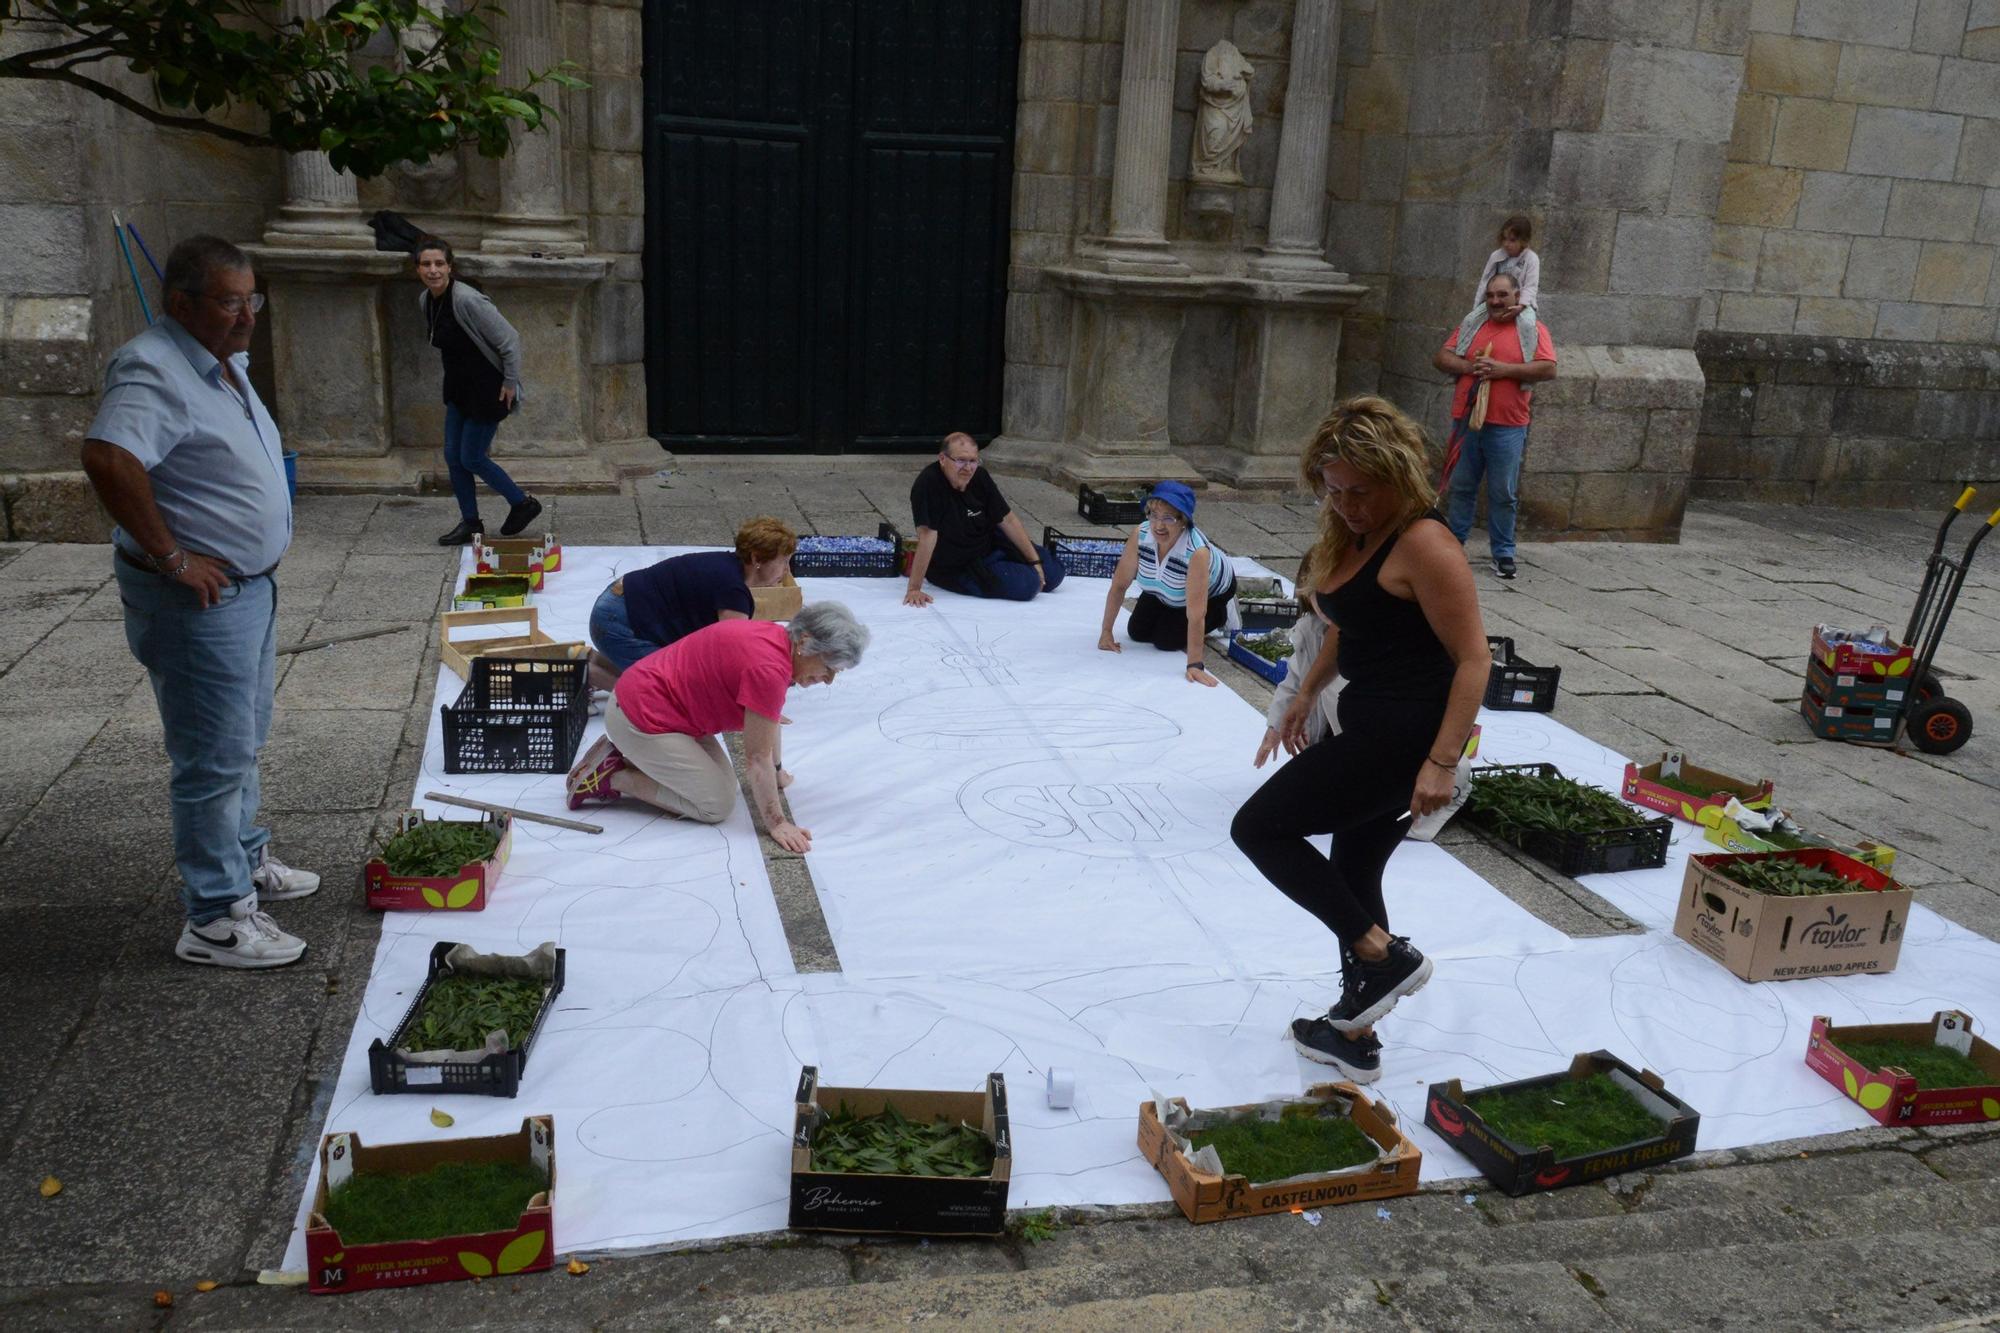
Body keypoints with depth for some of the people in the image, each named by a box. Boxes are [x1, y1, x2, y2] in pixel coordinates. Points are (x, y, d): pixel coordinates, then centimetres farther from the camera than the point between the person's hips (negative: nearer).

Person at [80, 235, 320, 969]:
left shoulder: (224, 363, 10)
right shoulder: (156, 371, -21)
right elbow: (107, 457, -38)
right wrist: (171, 557, -30)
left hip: (249, 586, 10)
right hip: (198, 599, -10)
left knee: (242, 742, 24)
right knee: (215, 759, -3)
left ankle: (246, 861, 42)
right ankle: (215, 921, 8)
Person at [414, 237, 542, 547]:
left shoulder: (467, 300, -24)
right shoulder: (425, 300, 2)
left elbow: (509, 340, -21)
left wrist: (511, 382, -16)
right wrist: (452, 377, 17)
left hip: (487, 389, -8)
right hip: (458, 387, 8)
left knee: (472, 458, -1)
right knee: (453, 456, 9)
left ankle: (523, 503, 19)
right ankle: (470, 522, 24)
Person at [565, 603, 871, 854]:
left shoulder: (777, 639, 2)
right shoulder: (769, 668, -27)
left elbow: (770, 720, 20)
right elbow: (757, 756, -20)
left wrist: (777, 770, 31)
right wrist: (777, 824, -13)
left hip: (649, 700, 10)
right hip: (640, 716, -10)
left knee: (724, 780, 11)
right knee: (717, 805, -7)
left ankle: (621, 756, 14)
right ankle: (611, 779, -2)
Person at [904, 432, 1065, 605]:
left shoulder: (980, 477, -9)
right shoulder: (928, 484, -29)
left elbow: (1007, 520, -2)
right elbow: (927, 534, -34)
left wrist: (1035, 561, -3)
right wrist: (914, 589, -35)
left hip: (990, 544, 7)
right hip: (955, 569, -7)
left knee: (1053, 573, 6)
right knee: (1027, 584, -21)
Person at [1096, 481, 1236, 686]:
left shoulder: (1197, 552, -45)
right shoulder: (1140, 534, -32)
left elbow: (1195, 612, -45)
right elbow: (1119, 584, -23)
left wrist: (1195, 665, -46)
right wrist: (1106, 631, -22)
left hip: (1213, 591, -5)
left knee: (1165, 641, -9)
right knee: (1137, 632, 2)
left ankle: (1220, 615, 14)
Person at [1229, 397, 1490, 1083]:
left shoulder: (1423, 544, -18)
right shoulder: (1353, 537, 10)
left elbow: (1473, 657, -20)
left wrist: (1442, 763, -25)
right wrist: (1306, 694, 24)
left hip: (1403, 734, -10)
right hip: (1370, 724, 10)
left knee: (1259, 827, -4)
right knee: (1353, 874, 17)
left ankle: (1385, 957, 1)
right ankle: (1355, 1034, 31)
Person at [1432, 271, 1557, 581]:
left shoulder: (1533, 330, 2)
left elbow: (1548, 369, -9)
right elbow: (1441, 358, 7)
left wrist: (1504, 369, -16)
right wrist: (1469, 366, -11)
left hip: (1507, 427, -3)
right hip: (1466, 421, 3)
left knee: (1503, 493, 2)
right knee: (1459, 486, 10)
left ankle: (1503, 553, 10)